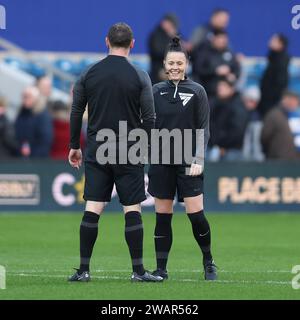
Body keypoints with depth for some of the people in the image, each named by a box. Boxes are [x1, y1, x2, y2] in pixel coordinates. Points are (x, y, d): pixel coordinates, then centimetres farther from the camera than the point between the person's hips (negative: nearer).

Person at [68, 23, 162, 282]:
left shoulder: (89, 74, 2)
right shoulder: (139, 76, -5)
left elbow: (76, 112, 6)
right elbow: (149, 118, -5)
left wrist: (75, 146, 16)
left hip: (97, 149, 2)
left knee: (93, 208, 2)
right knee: (132, 209, 2)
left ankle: (84, 269, 1)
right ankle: (138, 270, 1)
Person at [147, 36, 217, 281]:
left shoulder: (197, 92, 0)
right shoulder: (156, 91, 6)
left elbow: (203, 129, -1)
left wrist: (198, 160, -9)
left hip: (188, 162, -2)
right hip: (161, 161, 2)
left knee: (195, 213, -8)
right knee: (163, 216, 3)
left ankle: (208, 262, 12)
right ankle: (161, 268, 9)